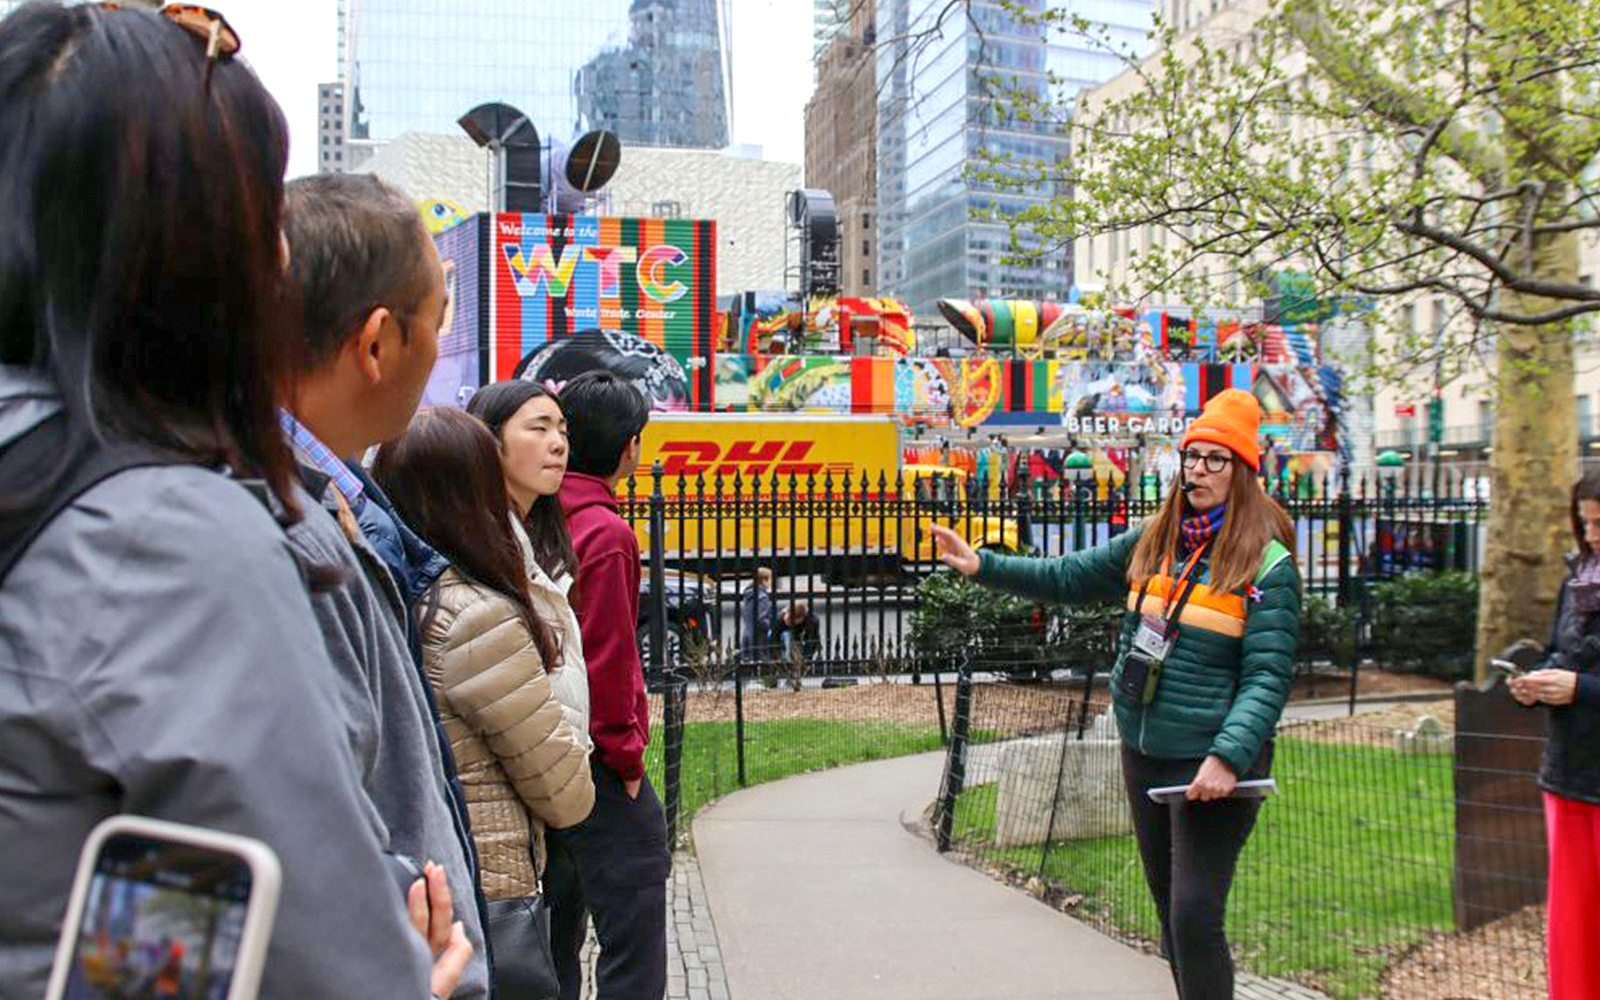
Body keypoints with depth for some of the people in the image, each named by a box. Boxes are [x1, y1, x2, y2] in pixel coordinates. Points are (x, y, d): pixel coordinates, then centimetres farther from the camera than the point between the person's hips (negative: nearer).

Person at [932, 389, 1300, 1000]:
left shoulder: (1267, 564, -10)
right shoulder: (1152, 541, 7)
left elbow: (1267, 676, -16)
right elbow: (1068, 578, 13)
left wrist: (1227, 757, -28)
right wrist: (982, 565, 4)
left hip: (1212, 763, -6)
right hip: (1141, 751, 6)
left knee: (1195, 919, -8)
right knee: (1169, 910, 17)